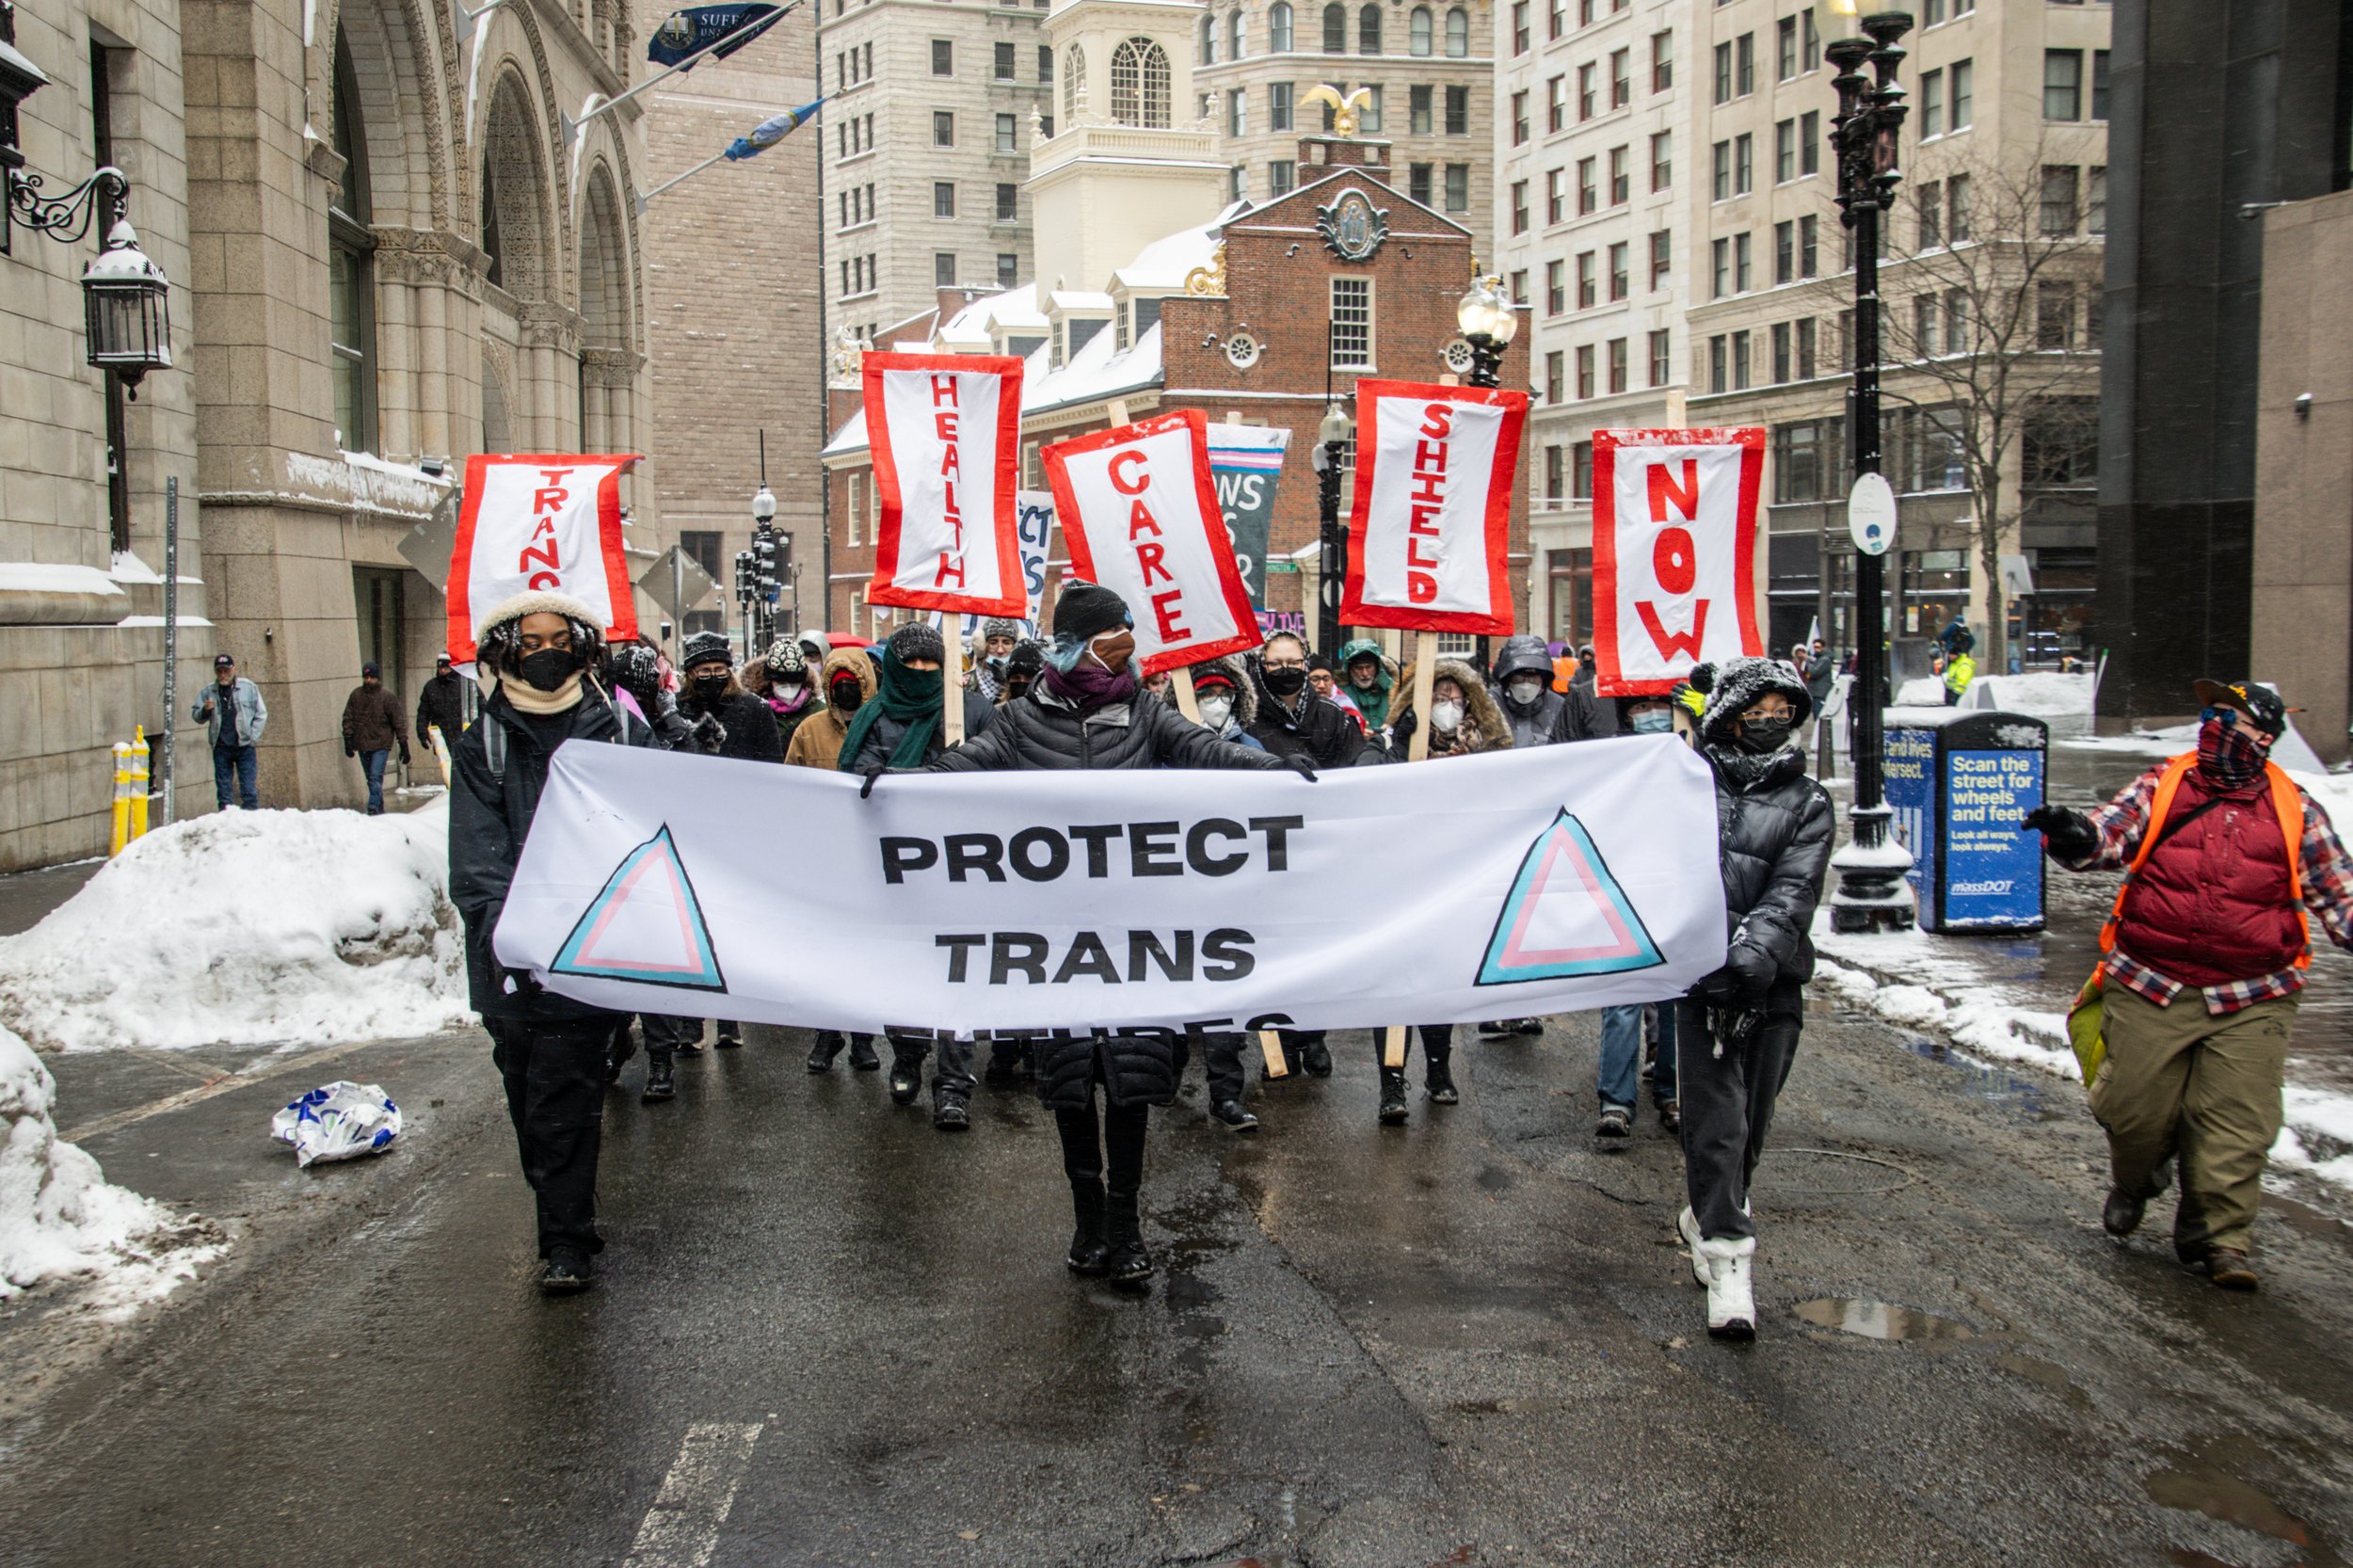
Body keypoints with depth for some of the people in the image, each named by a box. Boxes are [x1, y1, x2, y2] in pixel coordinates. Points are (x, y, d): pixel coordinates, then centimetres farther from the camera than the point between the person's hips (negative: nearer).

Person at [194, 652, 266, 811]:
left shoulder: (248, 687, 2)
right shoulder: (209, 691, 8)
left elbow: (261, 714, 3)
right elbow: (195, 715, 11)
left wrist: (253, 737, -5)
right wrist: (205, 710, -12)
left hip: (244, 746, -3)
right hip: (221, 748, 3)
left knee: (248, 788, -4)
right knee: (223, 788, 6)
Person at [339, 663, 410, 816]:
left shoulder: (386, 697, -5)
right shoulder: (356, 695, 4)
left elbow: (398, 722, -3)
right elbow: (348, 718, 8)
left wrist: (404, 745, -4)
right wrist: (348, 739, -1)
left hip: (381, 745, -4)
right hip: (362, 745, 4)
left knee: (375, 777, -15)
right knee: (371, 779, 12)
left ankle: (374, 808, -18)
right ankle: (379, 808, 22)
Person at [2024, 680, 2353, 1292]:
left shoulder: (2294, 809, 7)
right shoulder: (2161, 787, 4)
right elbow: (2108, 834, -9)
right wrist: (2073, 835, -31)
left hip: (2251, 997, 0)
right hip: (2150, 988, 0)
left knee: (2236, 1125, -3)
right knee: (2135, 1107, 5)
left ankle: (2219, 1238, 14)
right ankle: (2133, 1182, 37)